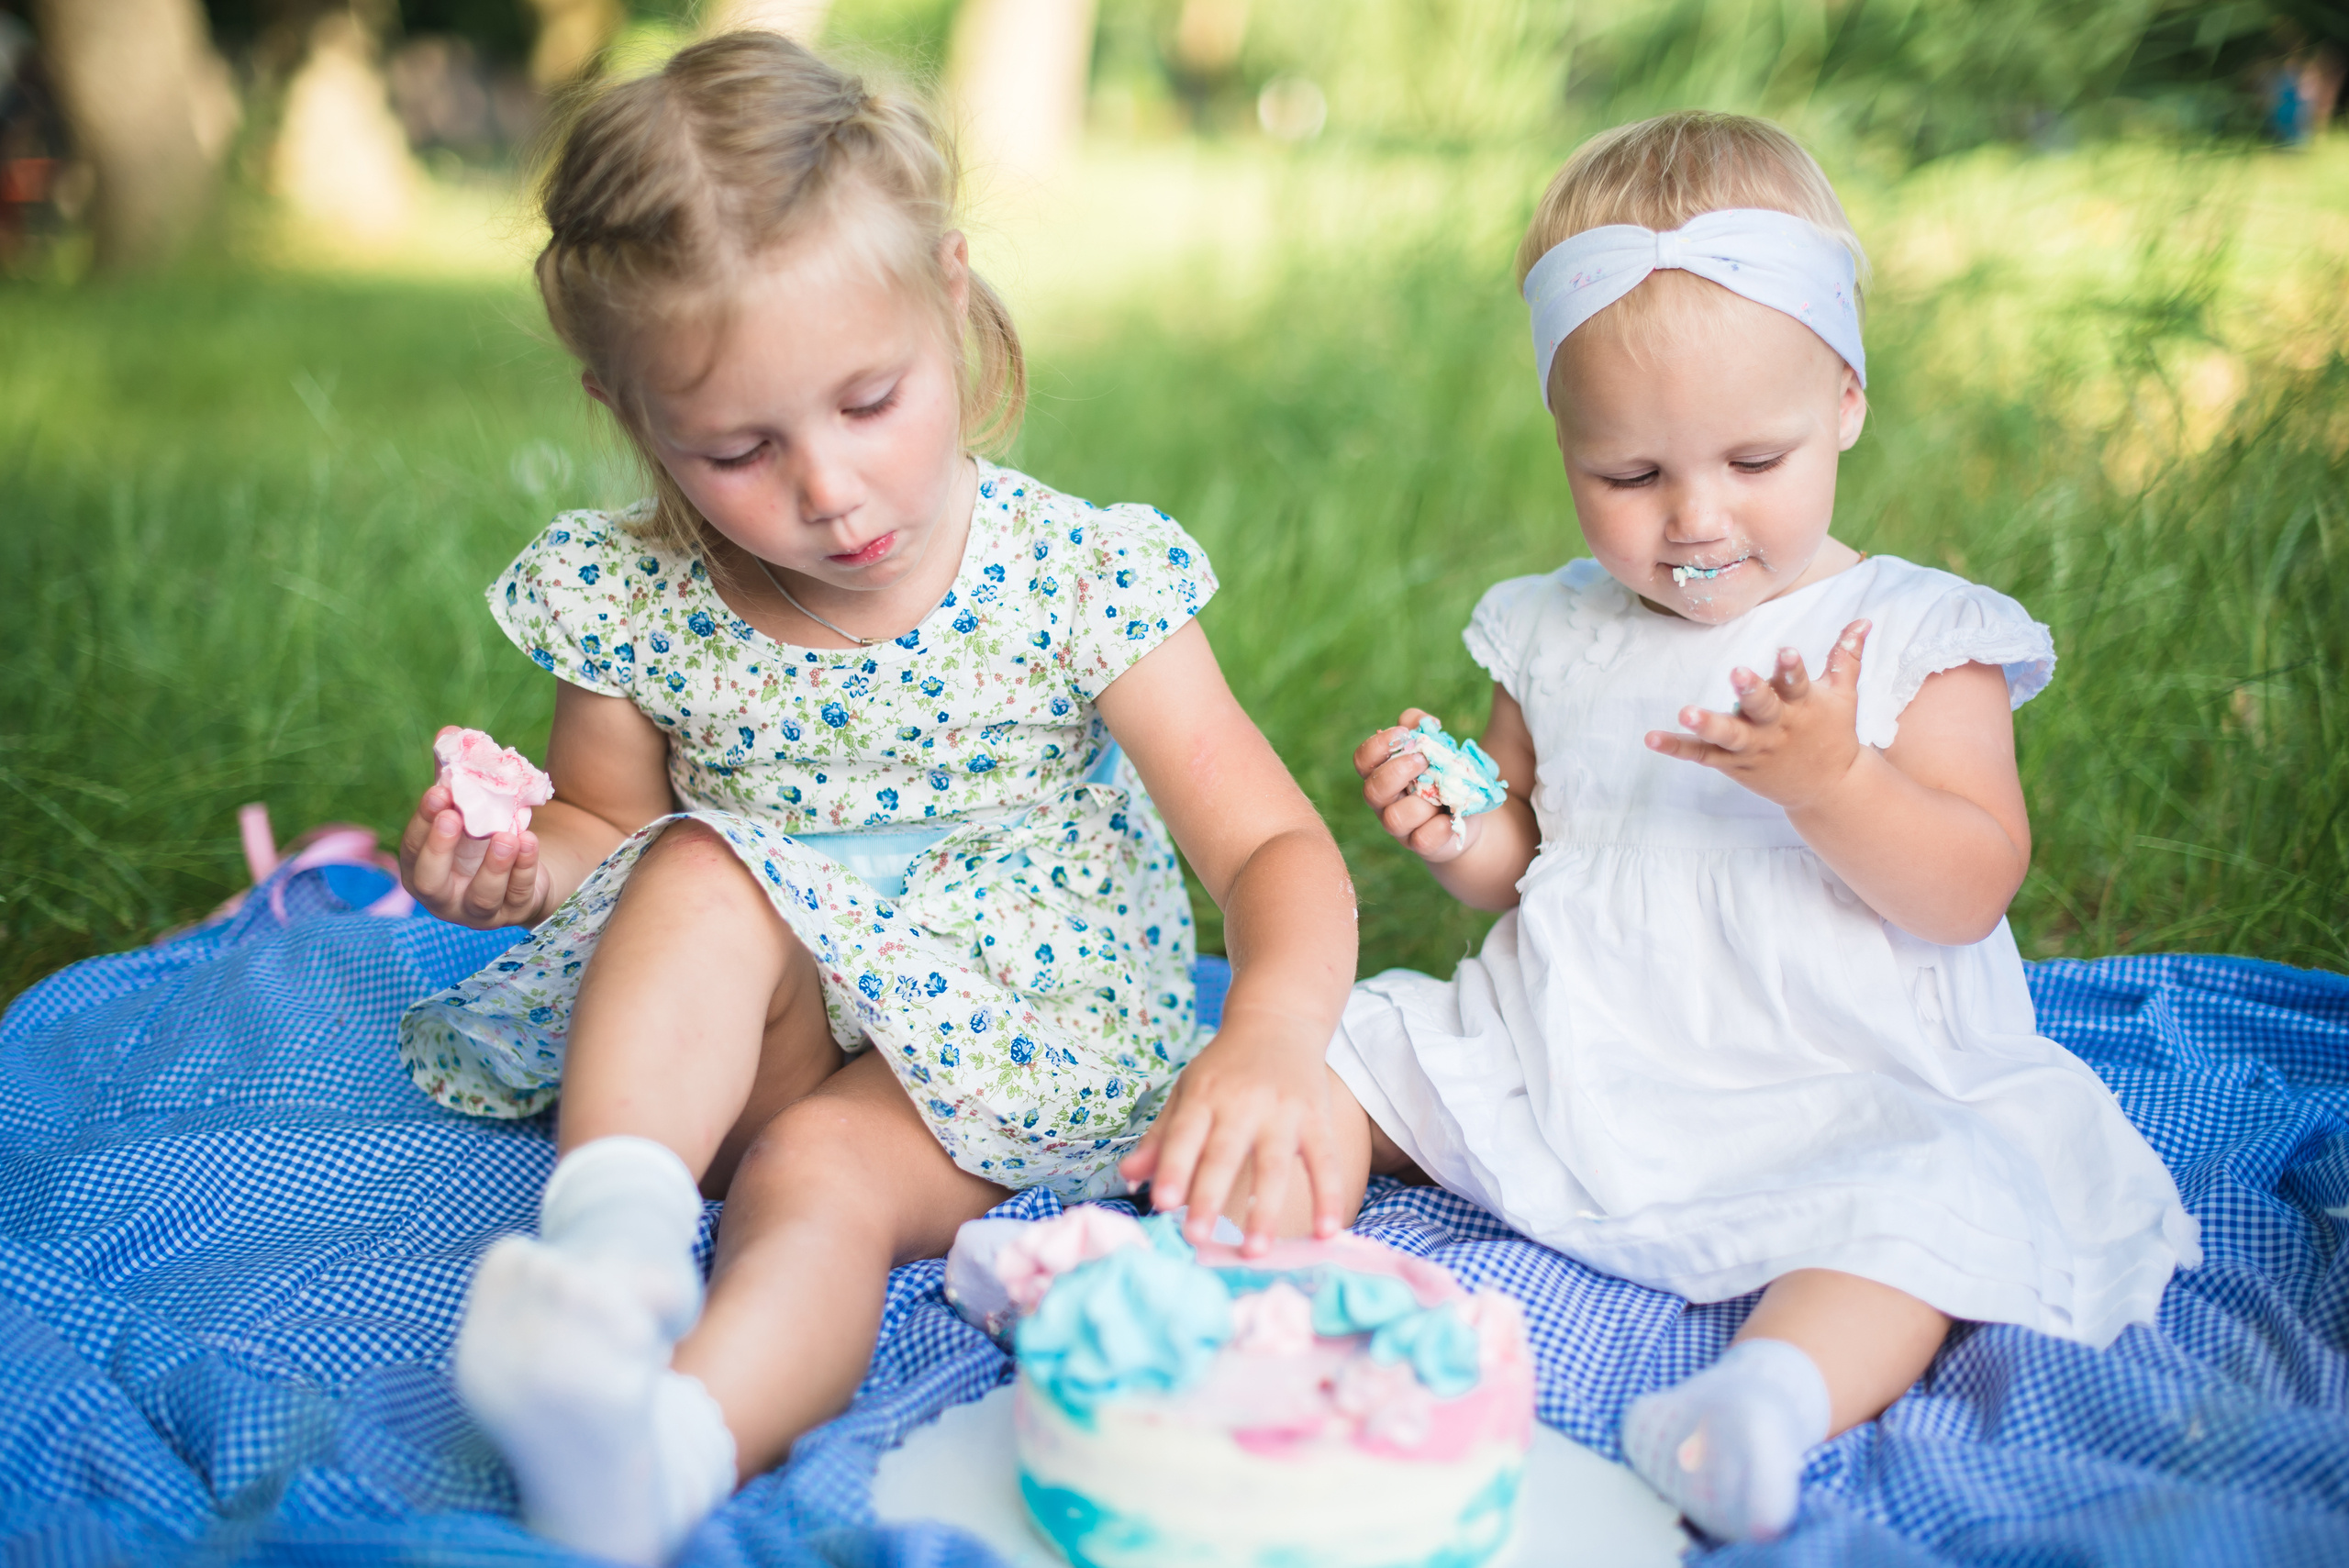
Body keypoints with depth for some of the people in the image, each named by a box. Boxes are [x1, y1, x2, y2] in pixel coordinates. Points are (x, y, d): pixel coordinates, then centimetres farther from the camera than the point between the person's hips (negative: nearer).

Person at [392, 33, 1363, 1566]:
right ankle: (612, 1240, -40)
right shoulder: (633, 601, -8)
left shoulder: (1081, 578, -16)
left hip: (1003, 1055, -2)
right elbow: (603, 821, 11)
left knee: (817, 1172, -32)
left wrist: (1273, 1035, -42)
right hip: (724, 1058, 3)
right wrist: (525, 867, -15)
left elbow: (1276, 847, -20)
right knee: (701, 865, -26)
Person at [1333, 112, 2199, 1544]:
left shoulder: (1919, 638, -5)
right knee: (1335, 1053, -1)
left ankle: (1780, 1394, -54)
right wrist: (1465, 838, -7)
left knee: (1942, 1208, -34)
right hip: (1562, 1074, 5)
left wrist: (1828, 781, -28)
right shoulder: (1551, 636, 7)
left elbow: (1967, 893, -11)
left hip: (1840, 1103, -4)